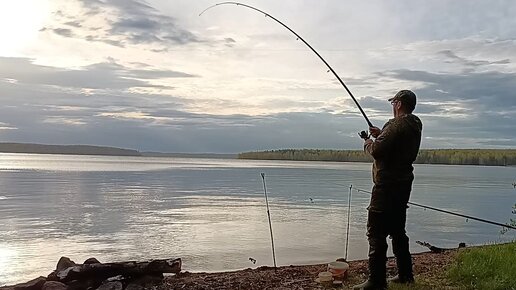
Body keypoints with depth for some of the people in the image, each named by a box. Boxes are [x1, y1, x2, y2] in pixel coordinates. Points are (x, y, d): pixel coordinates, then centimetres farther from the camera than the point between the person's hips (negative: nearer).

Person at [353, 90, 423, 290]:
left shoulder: (396, 125, -17)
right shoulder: (415, 126, 13)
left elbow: (377, 152, -24)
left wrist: (368, 144, -4)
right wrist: (381, 135, 15)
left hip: (387, 185, -10)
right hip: (403, 184, 10)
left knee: (376, 232, -6)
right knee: (397, 230, 19)